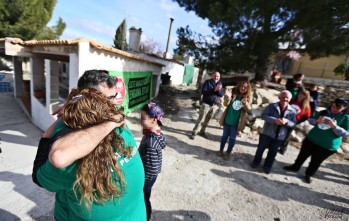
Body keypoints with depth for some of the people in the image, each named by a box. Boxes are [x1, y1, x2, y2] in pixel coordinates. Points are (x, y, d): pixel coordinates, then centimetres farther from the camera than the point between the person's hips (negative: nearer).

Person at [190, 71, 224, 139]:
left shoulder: (220, 84, 9)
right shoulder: (208, 82, -4)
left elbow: (222, 94, 3)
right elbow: (203, 91, -16)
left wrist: (218, 90, -19)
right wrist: (214, 90, -23)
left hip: (215, 105, 4)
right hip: (206, 104, -4)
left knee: (207, 120, 13)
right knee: (200, 119, -3)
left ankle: (202, 132, 27)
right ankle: (194, 132, 6)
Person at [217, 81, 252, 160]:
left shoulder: (248, 97, -3)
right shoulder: (233, 93, -3)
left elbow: (249, 109, -12)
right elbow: (226, 104, -11)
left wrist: (245, 103, -33)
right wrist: (227, 97, -32)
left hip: (237, 122, -1)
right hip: (227, 120, 1)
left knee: (232, 138, 10)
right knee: (225, 135, 16)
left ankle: (228, 153, 27)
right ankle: (221, 150, 33)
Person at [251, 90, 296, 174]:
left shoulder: (292, 111, 0)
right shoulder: (272, 106, -8)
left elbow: (293, 124, -1)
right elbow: (263, 115, -16)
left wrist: (287, 121, -23)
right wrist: (274, 120, -29)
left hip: (279, 136, 2)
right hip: (267, 133, -2)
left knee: (273, 152, 15)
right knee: (261, 148, 11)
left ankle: (267, 167, 34)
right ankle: (256, 162, 33)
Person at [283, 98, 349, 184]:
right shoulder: (323, 112, -1)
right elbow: (310, 120, 6)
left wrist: (334, 126, -28)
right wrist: (316, 121, -16)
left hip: (328, 146, -3)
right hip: (311, 139, 3)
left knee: (316, 161, 12)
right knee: (302, 155, 17)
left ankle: (309, 174, 34)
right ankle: (295, 167, 38)